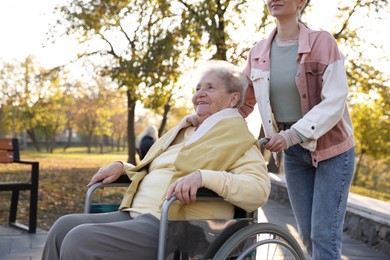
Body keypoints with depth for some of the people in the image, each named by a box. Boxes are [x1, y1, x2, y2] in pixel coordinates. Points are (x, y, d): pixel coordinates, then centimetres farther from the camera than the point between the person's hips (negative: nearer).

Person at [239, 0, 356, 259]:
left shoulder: (322, 41, -12)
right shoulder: (259, 52, 2)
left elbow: (335, 101, -19)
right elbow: (242, 101, 9)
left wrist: (292, 135, -30)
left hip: (332, 148, -4)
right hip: (293, 152, 5)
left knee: (324, 235, -7)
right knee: (307, 234, 8)